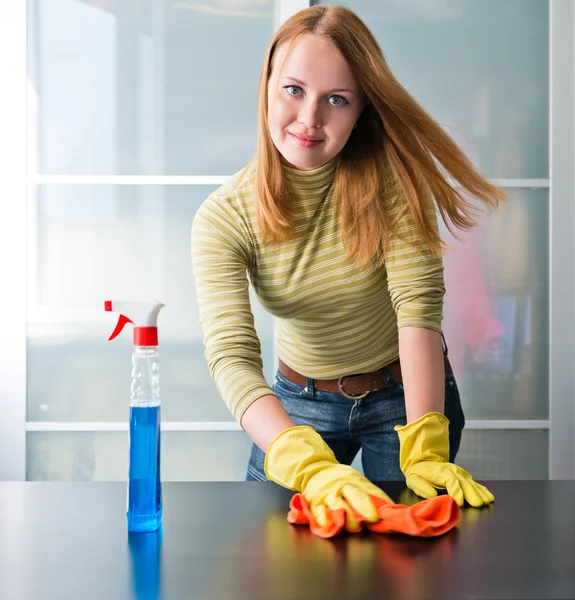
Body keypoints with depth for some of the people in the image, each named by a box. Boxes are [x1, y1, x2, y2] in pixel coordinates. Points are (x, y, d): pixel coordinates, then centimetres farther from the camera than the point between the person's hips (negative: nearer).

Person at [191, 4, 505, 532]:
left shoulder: (391, 173, -21)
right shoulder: (222, 219, -21)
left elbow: (418, 304, -28)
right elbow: (232, 357, -31)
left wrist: (423, 449, -38)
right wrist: (310, 465, -48)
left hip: (407, 391, -1)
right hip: (301, 402, 1)